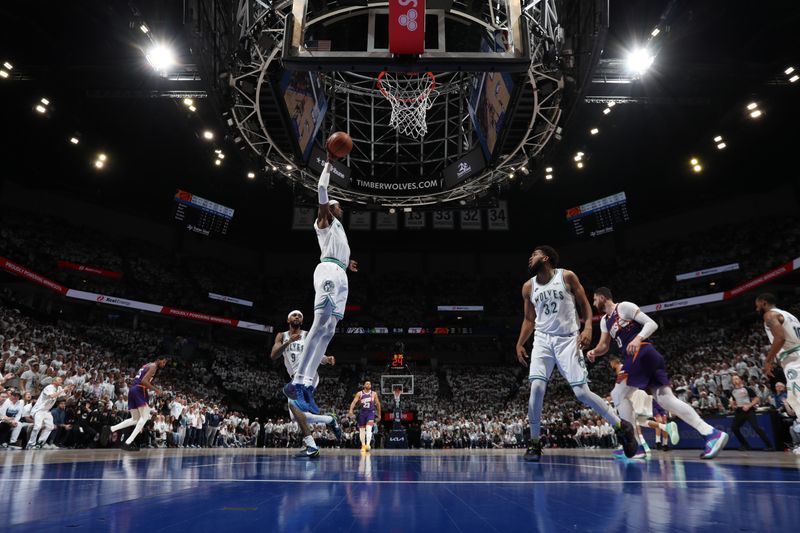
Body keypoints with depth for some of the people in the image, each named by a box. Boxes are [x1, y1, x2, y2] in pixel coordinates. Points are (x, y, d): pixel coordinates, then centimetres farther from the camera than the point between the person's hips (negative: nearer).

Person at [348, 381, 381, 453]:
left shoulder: (374, 394, 4)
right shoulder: (359, 393, 1)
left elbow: (378, 404, 12)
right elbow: (354, 402, -9)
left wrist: (379, 414, 15)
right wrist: (351, 410, -25)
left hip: (370, 412, -1)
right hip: (362, 412, 1)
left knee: (369, 428, -21)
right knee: (361, 430, 9)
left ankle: (368, 444, -28)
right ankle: (363, 445, 25)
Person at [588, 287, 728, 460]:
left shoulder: (624, 306, -2)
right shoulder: (605, 321, 25)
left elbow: (652, 324, -7)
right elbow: (604, 345, 24)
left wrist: (638, 338, -25)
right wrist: (594, 352, 1)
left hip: (642, 354, -9)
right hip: (637, 358, 9)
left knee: (618, 394, -6)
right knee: (665, 398, -2)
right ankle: (712, 433, -10)